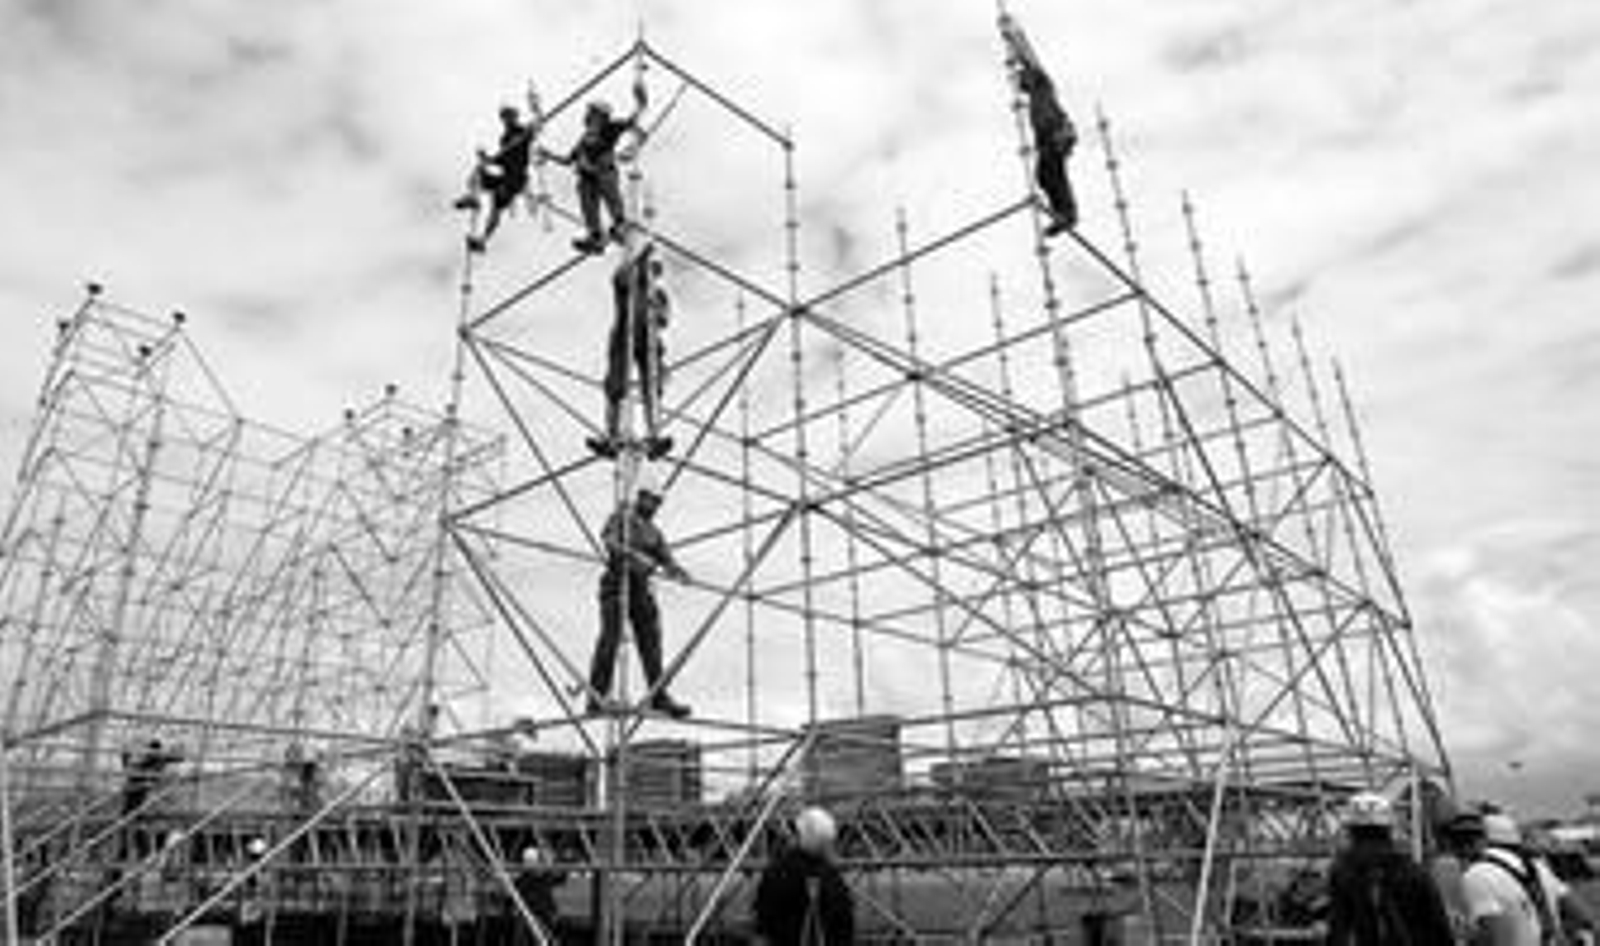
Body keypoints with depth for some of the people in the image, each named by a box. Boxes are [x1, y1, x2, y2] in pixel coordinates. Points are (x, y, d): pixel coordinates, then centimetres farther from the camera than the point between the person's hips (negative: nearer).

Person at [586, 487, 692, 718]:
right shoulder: (620, 517, 5)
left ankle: (659, 697, -2)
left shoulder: (654, 532, 22)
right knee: (610, 637, -13)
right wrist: (635, 556, -32)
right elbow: (610, 541, -14)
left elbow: (667, 559, 12)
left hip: (641, 588, 6)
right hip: (617, 583, -5)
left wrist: (677, 571, -13)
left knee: (650, 640, -2)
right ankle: (597, 696, -14)